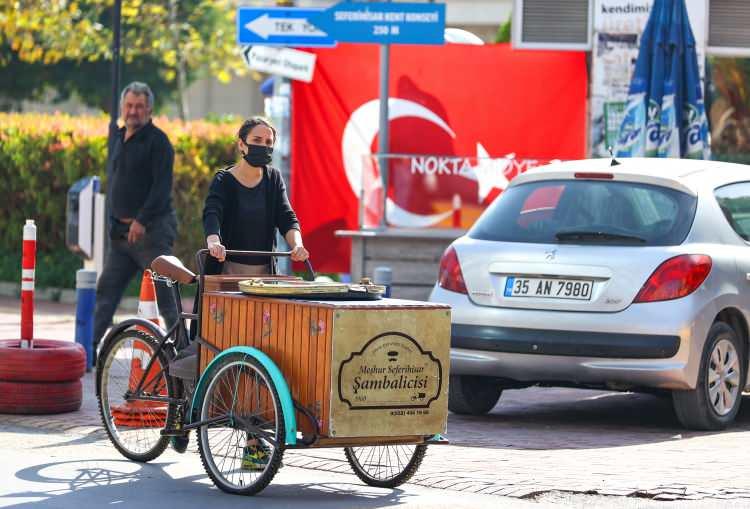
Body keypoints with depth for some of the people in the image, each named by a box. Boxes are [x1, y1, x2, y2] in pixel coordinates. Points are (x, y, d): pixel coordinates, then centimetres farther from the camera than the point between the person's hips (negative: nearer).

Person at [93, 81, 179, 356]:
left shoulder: (157, 141, -8)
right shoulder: (118, 139, 16)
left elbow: (162, 186, -17)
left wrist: (142, 220, -24)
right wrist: (112, 220, 17)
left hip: (152, 228, -8)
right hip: (121, 230, 8)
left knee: (164, 292, -6)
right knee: (106, 290, 6)